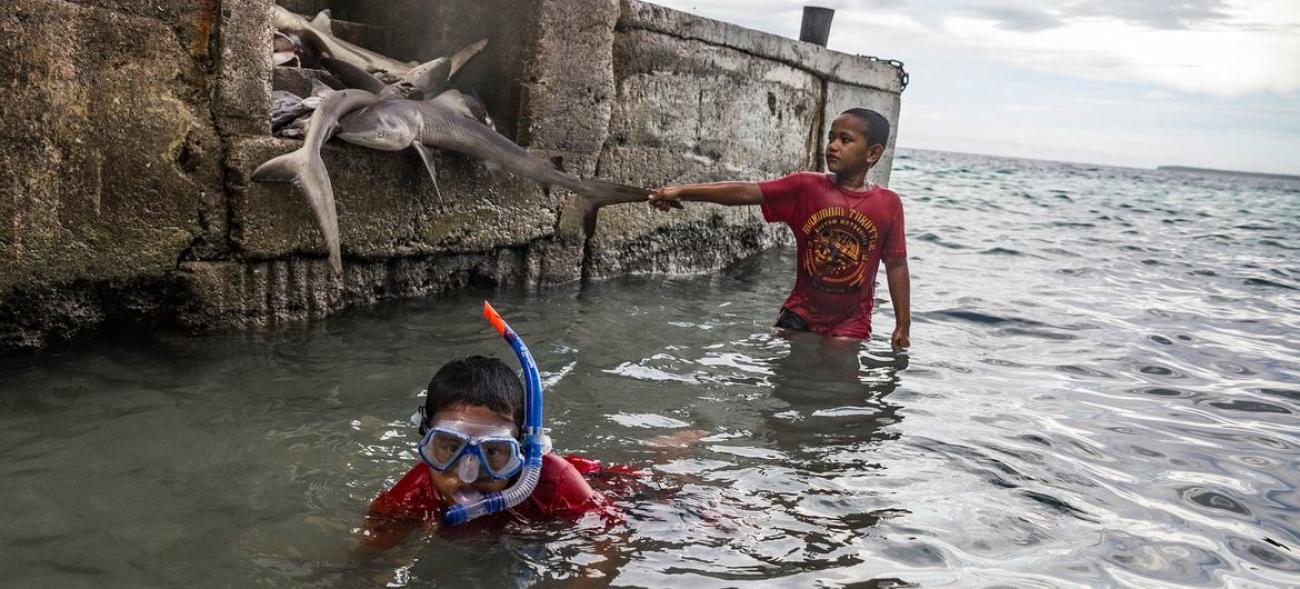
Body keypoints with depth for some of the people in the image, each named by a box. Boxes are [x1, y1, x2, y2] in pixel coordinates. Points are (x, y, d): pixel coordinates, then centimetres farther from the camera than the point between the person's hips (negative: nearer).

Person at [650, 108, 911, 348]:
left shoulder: (888, 204, -6)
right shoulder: (806, 187, -7)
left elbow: (896, 264, 1)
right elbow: (746, 192, -16)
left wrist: (903, 325, 2)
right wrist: (682, 191, -25)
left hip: (850, 324, -1)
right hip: (800, 312, 1)